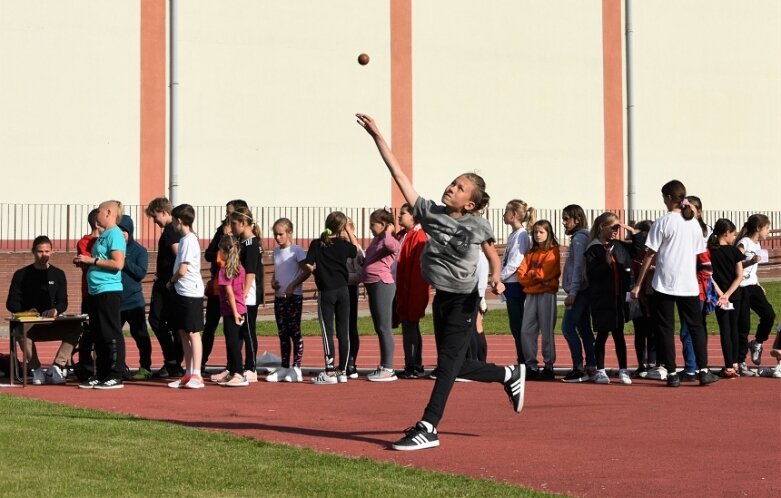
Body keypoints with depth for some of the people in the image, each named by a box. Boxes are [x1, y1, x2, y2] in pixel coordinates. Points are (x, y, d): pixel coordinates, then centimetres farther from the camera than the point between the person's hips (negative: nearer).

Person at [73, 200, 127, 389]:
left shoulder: (114, 234, -11)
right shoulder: (103, 235, 18)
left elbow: (118, 263, -20)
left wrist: (92, 260, -15)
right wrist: (84, 261, 9)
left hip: (108, 290, -10)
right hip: (96, 290, 10)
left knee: (111, 335, -5)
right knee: (98, 335, 12)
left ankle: (115, 377, -1)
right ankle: (101, 375, 18)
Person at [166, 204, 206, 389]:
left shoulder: (189, 240, -14)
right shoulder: (185, 239, 14)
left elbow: (182, 270, -18)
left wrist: (171, 281, -2)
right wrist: (174, 282, 5)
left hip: (191, 292, -9)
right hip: (182, 291, 9)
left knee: (193, 332, -6)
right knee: (183, 332, 11)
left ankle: (196, 375, -5)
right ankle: (188, 374, 15)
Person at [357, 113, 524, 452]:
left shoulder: (477, 226, -10)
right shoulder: (430, 213, -2)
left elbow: (493, 257, 4)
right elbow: (398, 175, -5)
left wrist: (496, 278, -18)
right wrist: (377, 137, -9)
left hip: (464, 300, -5)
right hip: (441, 297, 6)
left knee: (448, 363, -6)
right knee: (454, 365, 14)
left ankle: (428, 427, -4)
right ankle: (510, 375, 36)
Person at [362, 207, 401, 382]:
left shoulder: (390, 241, -11)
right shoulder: (375, 240, 17)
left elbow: (392, 246, -36)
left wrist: (388, 232, -20)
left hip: (382, 284, -10)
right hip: (372, 284, 10)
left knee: (384, 328, -8)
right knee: (379, 328, 13)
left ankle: (388, 369, -6)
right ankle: (383, 366, 19)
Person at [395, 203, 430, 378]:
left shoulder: (418, 236, -13)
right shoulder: (403, 235, 15)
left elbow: (418, 266, -19)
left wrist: (412, 293, -21)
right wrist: (401, 291, 14)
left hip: (413, 290, -9)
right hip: (402, 289, 9)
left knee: (410, 327, -7)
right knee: (410, 327, 12)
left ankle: (412, 367, -3)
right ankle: (416, 366, 18)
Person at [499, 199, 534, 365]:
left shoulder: (521, 235, -13)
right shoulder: (514, 235, 15)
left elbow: (514, 263, -19)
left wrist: (499, 277, -13)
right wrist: (500, 278, 10)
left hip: (515, 284, -9)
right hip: (511, 284, 9)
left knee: (517, 326, -5)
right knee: (516, 326, 11)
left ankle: (523, 362, -1)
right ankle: (523, 363, 15)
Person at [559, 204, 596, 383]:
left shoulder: (579, 238, -11)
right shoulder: (582, 237, 17)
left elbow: (578, 266, -18)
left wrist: (572, 292, -21)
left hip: (579, 290, -10)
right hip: (583, 291, 10)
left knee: (568, 327, -10)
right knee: (584, 328, 10)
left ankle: (579, 368, -12)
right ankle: (591, 367, 11)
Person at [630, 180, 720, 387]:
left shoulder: (663, 222, -7)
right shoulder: (694, 223, 6)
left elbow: (650, 255, -6)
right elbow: (698, 254, 11)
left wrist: (638, 284, -2)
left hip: (664, 284, -4)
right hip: (689, 284, 4)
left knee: (666, 328, 3)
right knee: (696, 327, 12)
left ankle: (672, 374, 0)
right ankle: (703, 371, 8)